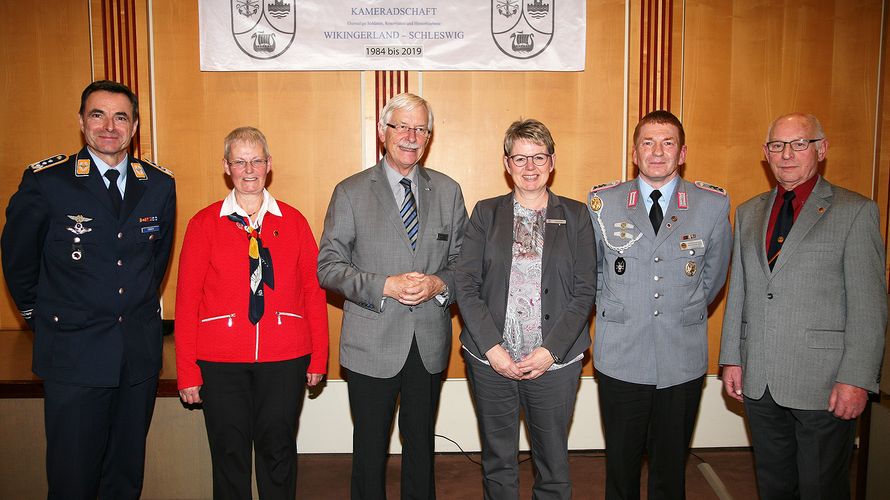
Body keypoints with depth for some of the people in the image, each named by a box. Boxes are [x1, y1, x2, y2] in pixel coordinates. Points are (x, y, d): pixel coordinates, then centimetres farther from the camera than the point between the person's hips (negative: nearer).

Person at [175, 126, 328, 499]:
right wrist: (187, 370, -3)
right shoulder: (204, 224, 2)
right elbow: (187, 298, 0)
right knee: (229, 455, 10)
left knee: (278, 451, 11)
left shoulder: (293, 221, 5)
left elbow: (314, 290, 5)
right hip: (220, 360, 0)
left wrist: (319, 356, 2)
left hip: (285, 359, 1)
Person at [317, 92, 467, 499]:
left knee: (421, 443, 19)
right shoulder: (350, 192, -4)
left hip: (430, 344, 3)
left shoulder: (448, 191, 5)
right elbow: (328, 266, -7)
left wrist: (439, 283, -14)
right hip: (372, 344, -2)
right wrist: (385, 286, -20)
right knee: (370, 446, 12)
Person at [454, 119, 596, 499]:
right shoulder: (485, 213, 5)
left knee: (553, 462, 11)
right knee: (497, 461, 14)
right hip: (490, 359, 1)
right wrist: (492, 347, -10)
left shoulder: (576, 216, 4)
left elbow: (585, 291, -1)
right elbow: (466, 285, -1)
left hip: (554, 361, 0)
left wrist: (550, 350, -11)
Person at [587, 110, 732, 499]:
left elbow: (713, 275, 12)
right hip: (620, 359, 0)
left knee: (671, 468, 13)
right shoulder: (602, 202, 0)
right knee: (621, 464, 11)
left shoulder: (713, 205, -1)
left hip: (683, 361, 0)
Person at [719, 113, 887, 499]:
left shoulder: (855, 211, -3)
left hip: (823, 381, -4)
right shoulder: (748, 212, 12)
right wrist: (732, 358, 9)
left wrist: (857, 379, -13)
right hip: (758, 381, 5)